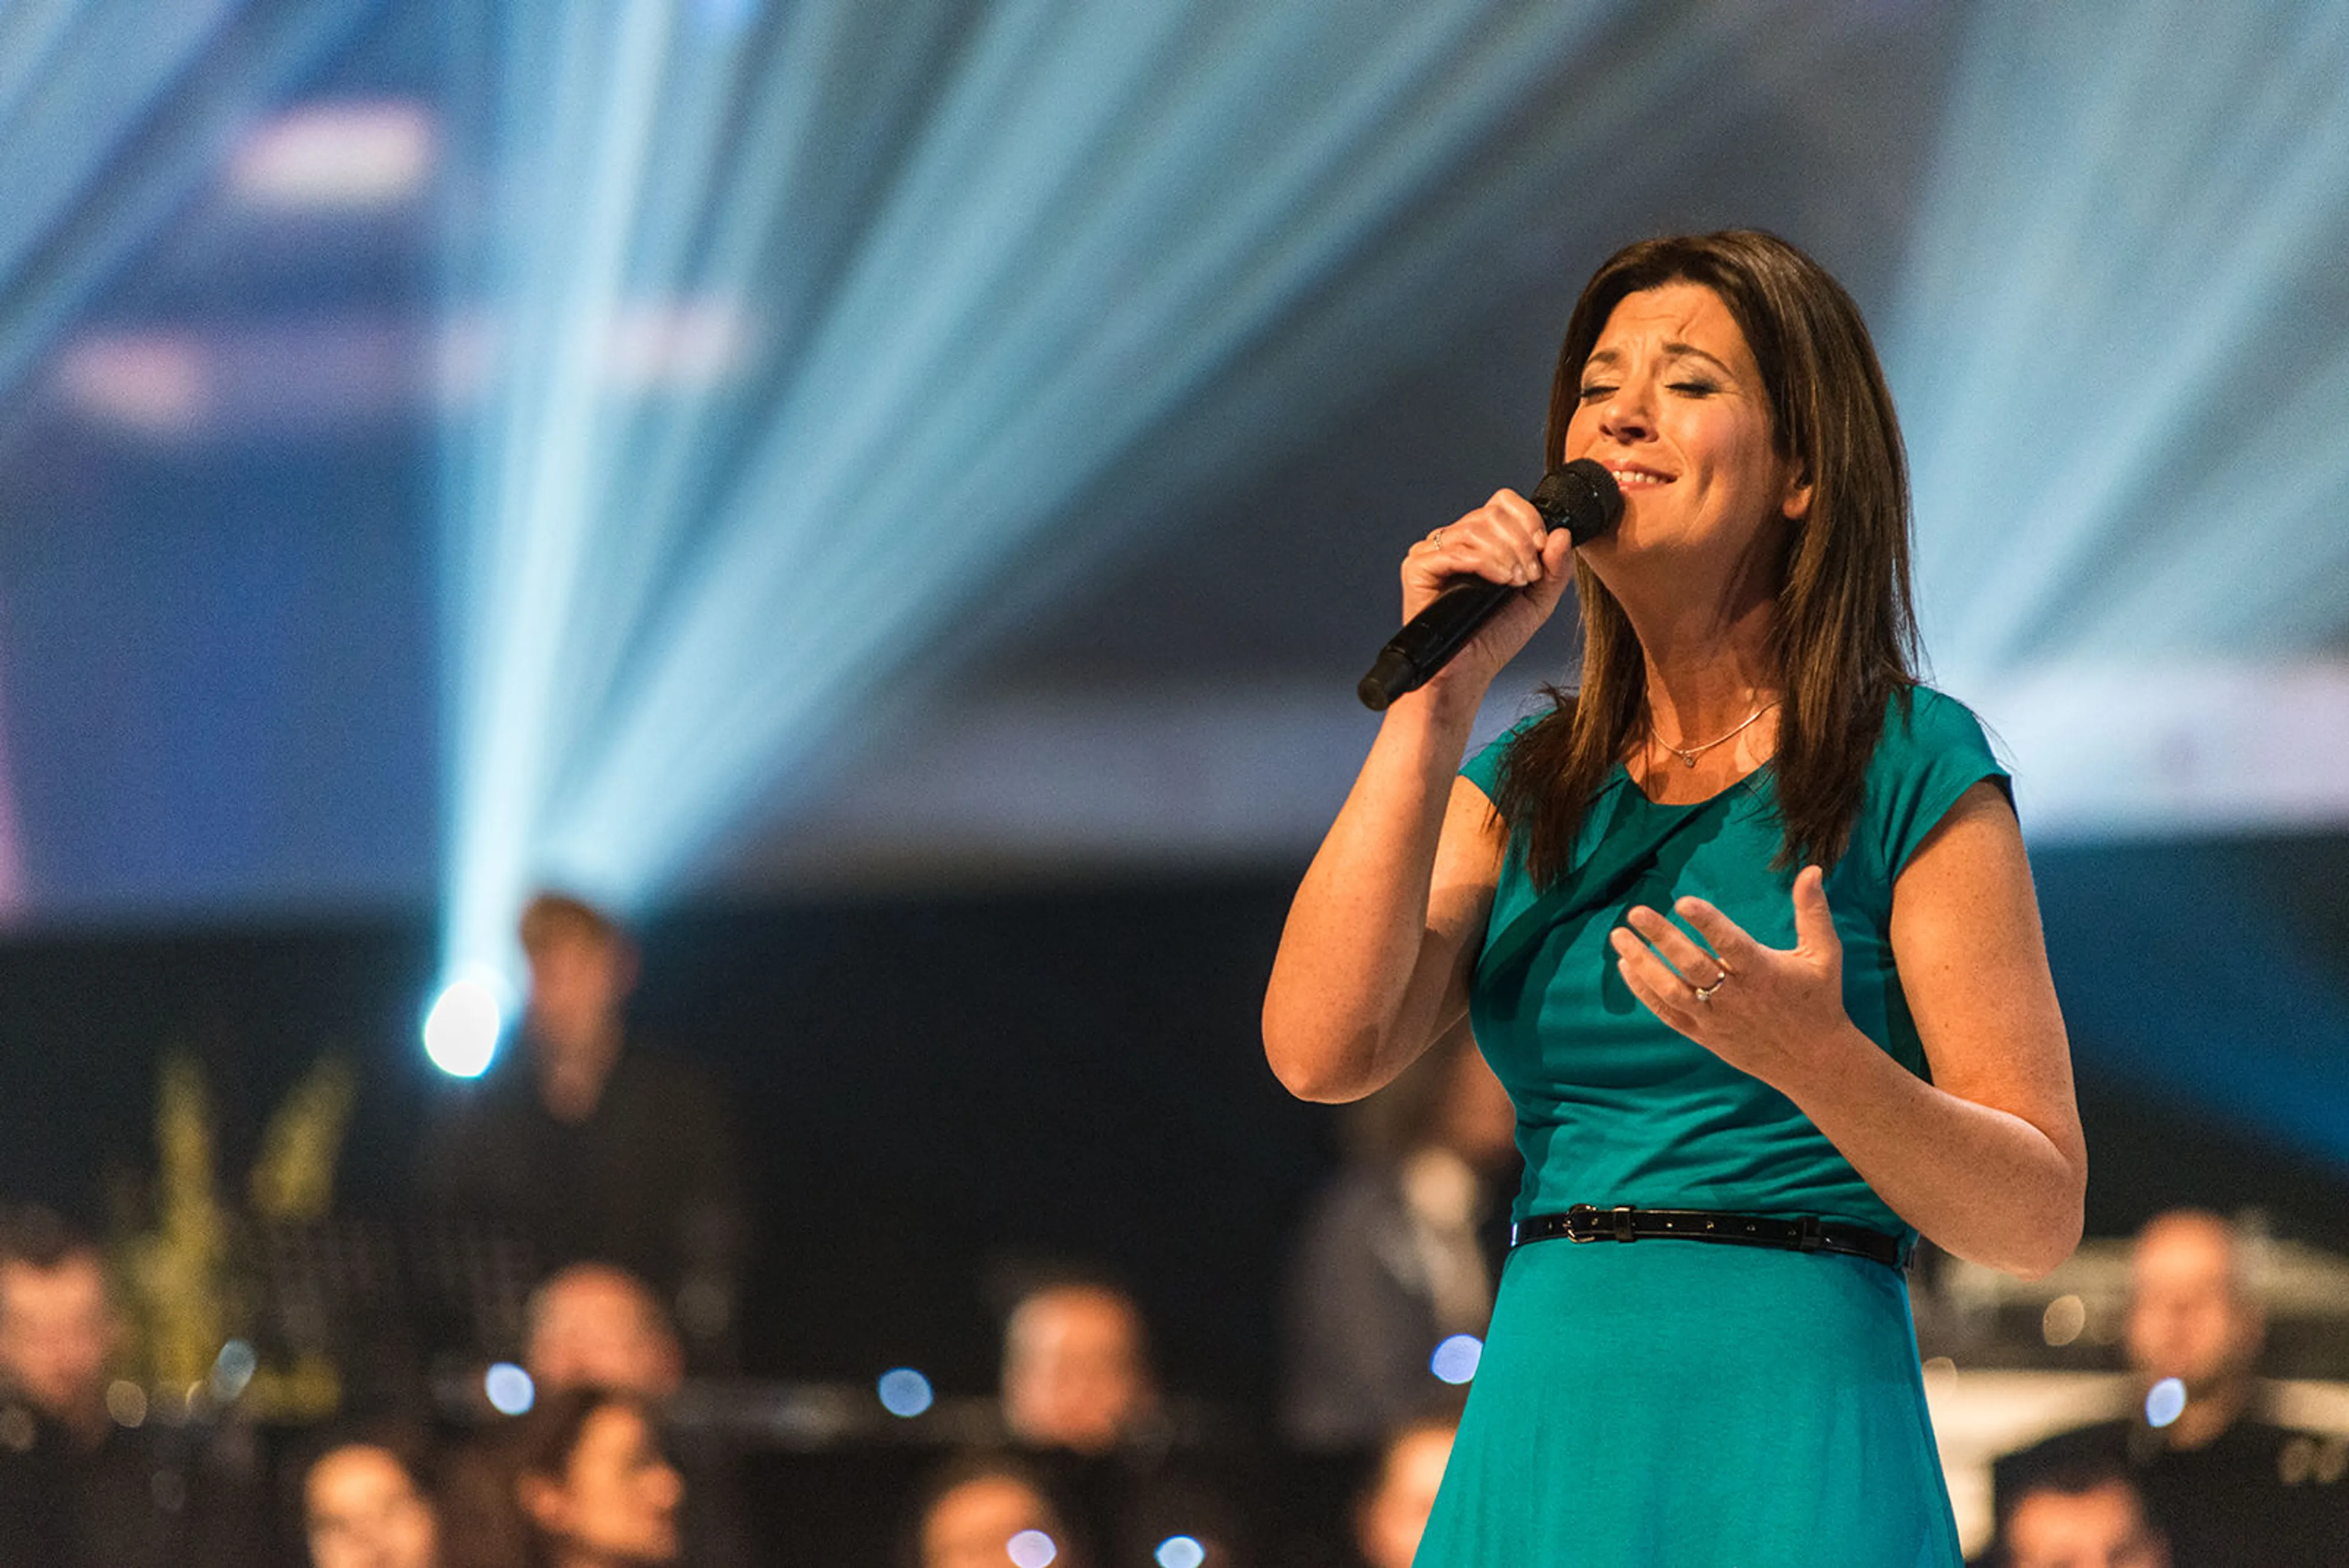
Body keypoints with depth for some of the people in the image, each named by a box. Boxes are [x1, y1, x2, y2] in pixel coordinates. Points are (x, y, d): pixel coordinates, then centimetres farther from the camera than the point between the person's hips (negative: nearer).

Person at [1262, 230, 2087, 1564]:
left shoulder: (1910, 771, -2)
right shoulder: (1524, 788, 12)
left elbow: (2040, 1217, -5)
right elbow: (1321, 1049, -5)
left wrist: (1818, 1062, -23)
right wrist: (1438, 694, -5)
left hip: (1790, 1455, -4)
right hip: (1536, 1440, 4)